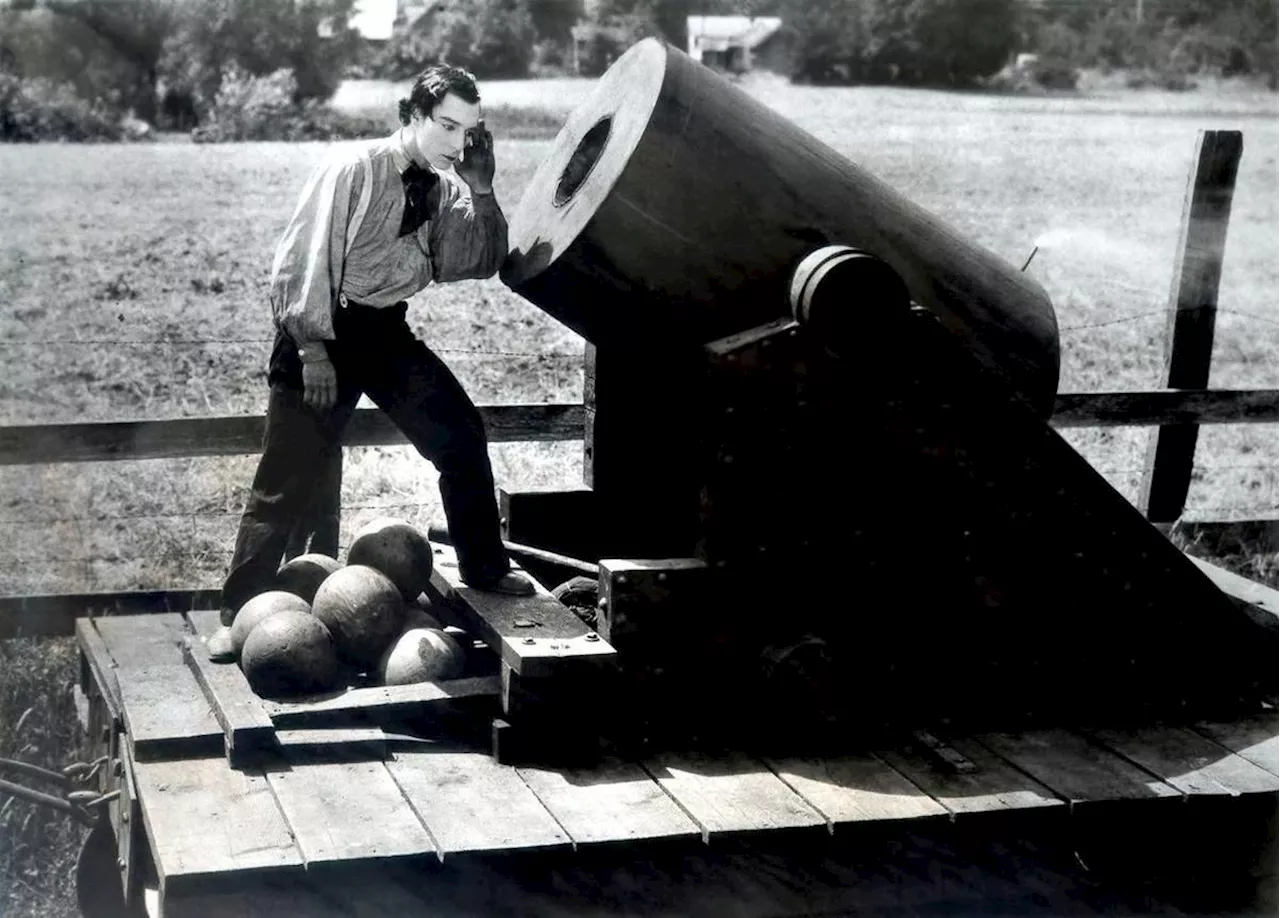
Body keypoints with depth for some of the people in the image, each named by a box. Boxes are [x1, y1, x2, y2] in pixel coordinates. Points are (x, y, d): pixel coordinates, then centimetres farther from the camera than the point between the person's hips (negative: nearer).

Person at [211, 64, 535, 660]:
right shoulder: (354, 170, -16)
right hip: (323, 326, -6)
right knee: (292, 476, -7)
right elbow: (306, 259, -17)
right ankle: (240, 615, 2)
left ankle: (484, 569, 20)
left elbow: (482, 264, 0)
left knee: (462, 433, 3)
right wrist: (313, 351, -20)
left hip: (386, 329, 6)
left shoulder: (444, 187, 3)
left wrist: (481, 190, -11)